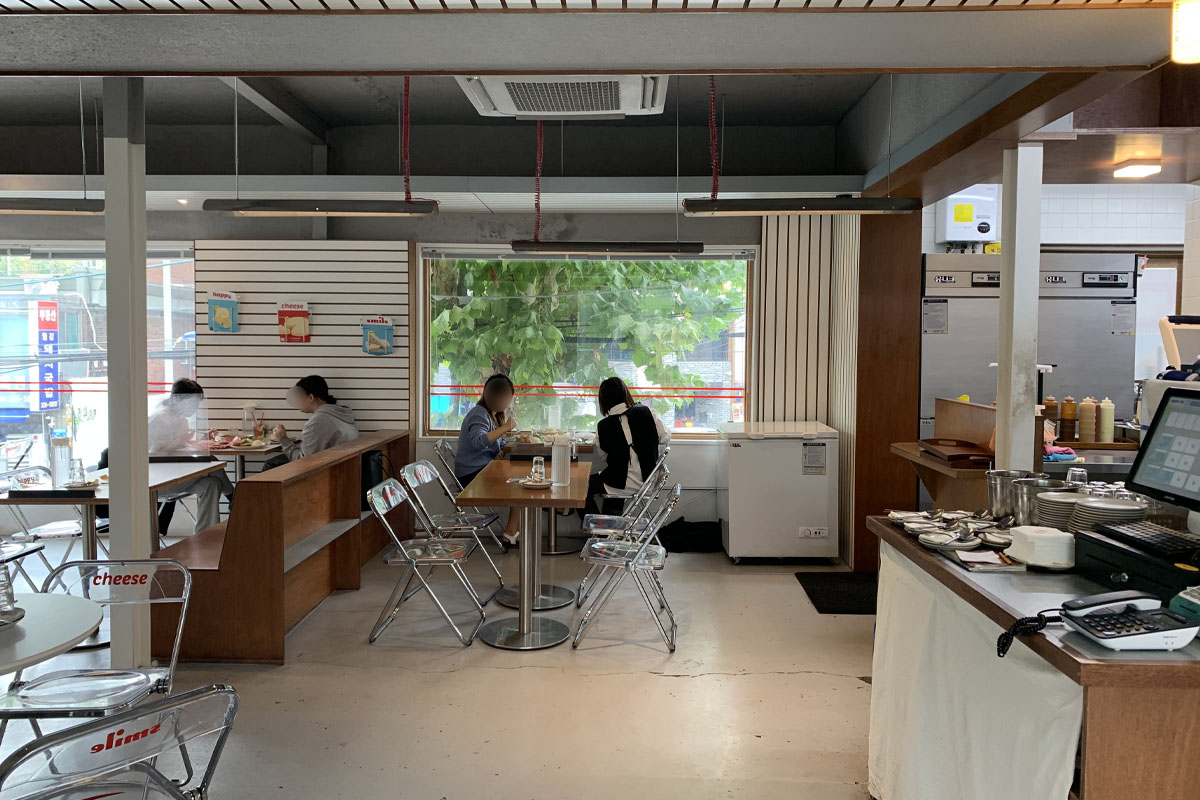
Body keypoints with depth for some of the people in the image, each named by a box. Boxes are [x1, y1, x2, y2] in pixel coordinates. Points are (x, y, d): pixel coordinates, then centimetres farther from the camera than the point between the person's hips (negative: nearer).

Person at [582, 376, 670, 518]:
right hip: (648, 481, 5)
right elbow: (665, 437, 5)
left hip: (623, 486, -5)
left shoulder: (603, 426, -13)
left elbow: (602, 457, 1)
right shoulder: (647, 412, -7)